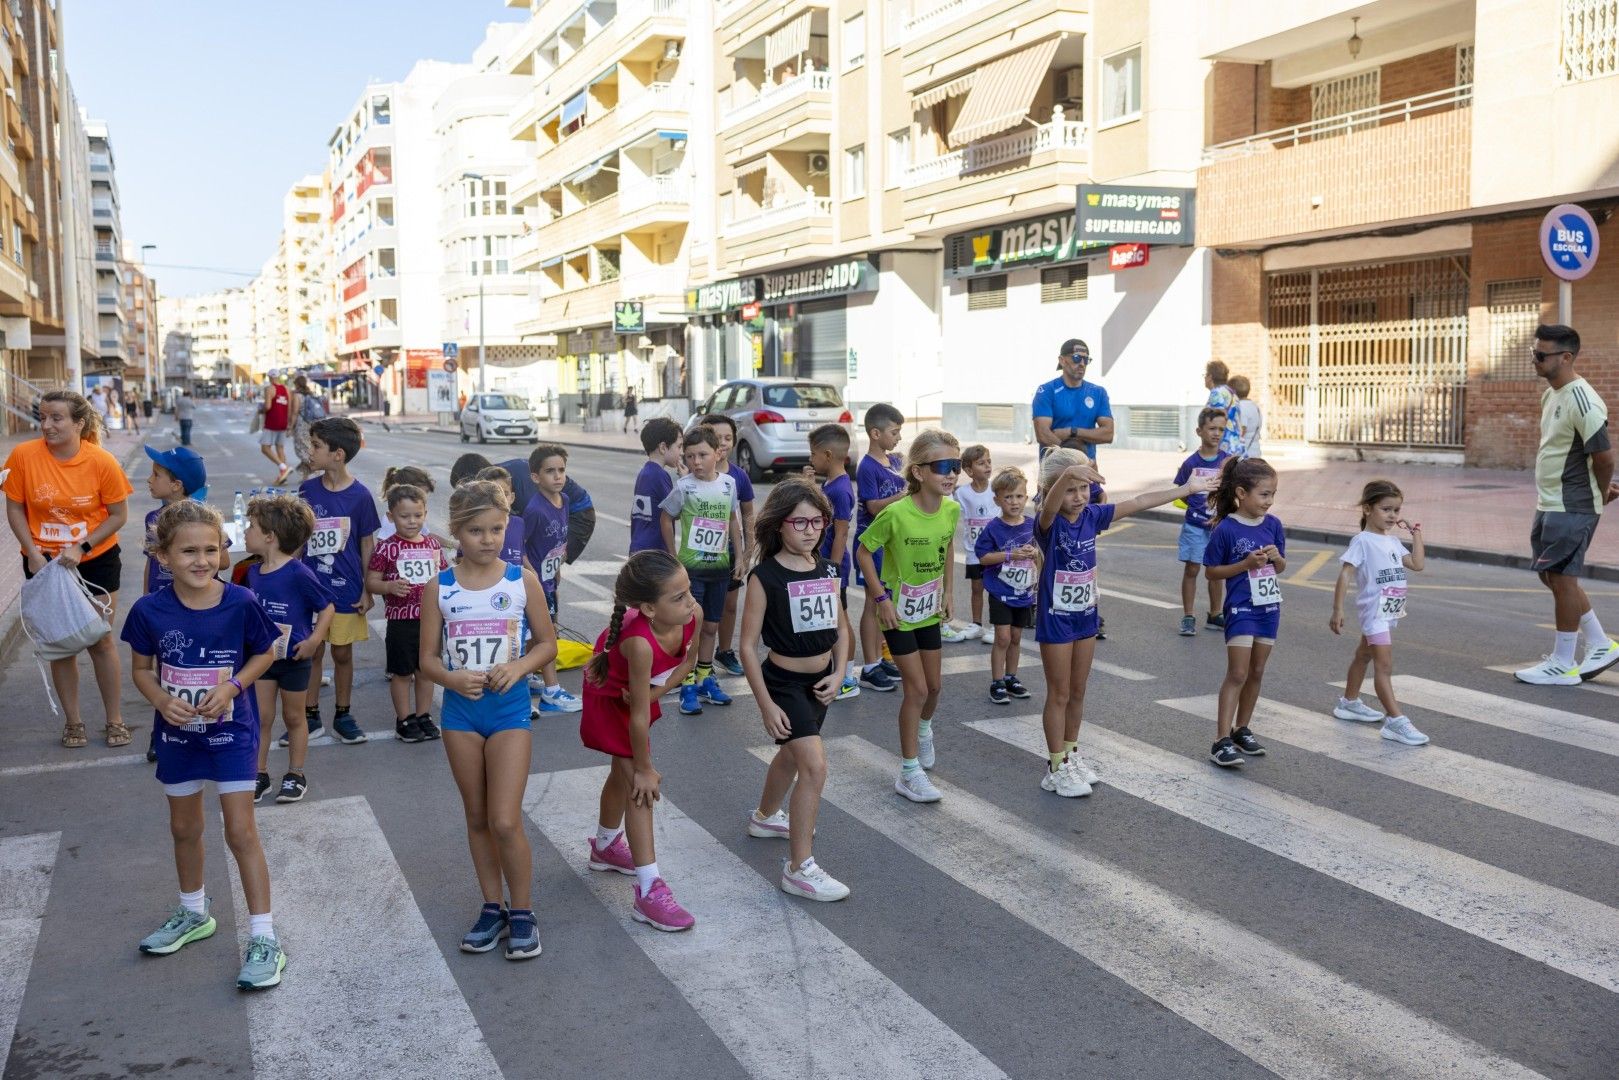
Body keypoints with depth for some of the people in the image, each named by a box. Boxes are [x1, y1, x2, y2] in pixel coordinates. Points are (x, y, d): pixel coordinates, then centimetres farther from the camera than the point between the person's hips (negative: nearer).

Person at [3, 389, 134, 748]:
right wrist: (32, 551, -13)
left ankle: (115, 721, 19)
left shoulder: (102, 461, -15)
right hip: (45, 563, 1)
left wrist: (81, 547, -16)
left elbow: (118, 515, -8)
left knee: (100, 640, 5)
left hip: (96, 561, -1)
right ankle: (72, 722, 26)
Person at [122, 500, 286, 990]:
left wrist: (232, 686, -19)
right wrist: (161, 700, -19)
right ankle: (193, 914, 42)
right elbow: (142, 668, 0)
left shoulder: (240, 604, -19)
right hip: (178, 733, 3)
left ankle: (264, 937, 4)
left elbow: (264, 654, -3)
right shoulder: (149, 611, -14)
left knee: (240, 831, -3)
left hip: (232, 731, -3)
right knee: (184, 827, 20)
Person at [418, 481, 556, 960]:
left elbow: (547, 642, 2)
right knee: (477, 818, 14)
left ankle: (522, 913, 14)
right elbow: (428, 658, 1)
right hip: (460, 711, 2)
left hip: (509, 710, -2)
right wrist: (452, 678, -20)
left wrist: (519, 667, -16)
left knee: (505, 822, -5)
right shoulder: (439, 587, -2)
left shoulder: (522, 580, -5)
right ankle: (492, 908, 29)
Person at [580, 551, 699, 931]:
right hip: (610, 697, -7)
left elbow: (689, 658, -6)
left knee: (623, 772, 24)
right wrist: (645, 769, -22)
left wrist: (658, 690, -20)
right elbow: (639, 716, -33)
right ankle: (649, 891, -5)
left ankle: (606, 846, 49)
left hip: (640, 689, 7)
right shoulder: (641, 643, -44)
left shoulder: (694, 614, -29)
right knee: (640, 785, -9)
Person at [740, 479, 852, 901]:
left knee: (793, 755, 25)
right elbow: (749, 645, -16)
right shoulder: (765, 576, -17)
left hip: (820, 680, 7)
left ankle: (766, 816, 52)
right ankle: (799, 868, -10)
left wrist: (838, 674, -4)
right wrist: (766, 705, -18)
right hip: (784, 681, -7)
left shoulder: (826, 570, 0)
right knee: (815, 765, -18)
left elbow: (841, 628, 11)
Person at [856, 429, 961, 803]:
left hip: (929, 610, 6)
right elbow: (863, 551, -16)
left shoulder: (952, 510, -10)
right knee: (917, 688, -7)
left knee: (933, 686, 17)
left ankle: (924, 729, 51)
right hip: (898, 611, -6)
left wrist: (947, 590, 10)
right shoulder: (896, 514, -27)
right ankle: (909, 772, 5)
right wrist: (881, 597, -17)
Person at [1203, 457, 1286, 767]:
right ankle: (1221, 740, -6)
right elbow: (1211, 571, -9)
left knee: (1257, 672, 12)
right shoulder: (1226, 529, -14)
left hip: (1269, 607, 6)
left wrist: (1276, 557, -11)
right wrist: (1247, 563, -19)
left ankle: (1241, 730, 26)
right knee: (1237, 674, -8)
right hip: (1240, 609, -5)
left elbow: (1281, 567, 12)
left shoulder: (1273, 525, 1)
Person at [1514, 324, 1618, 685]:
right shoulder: (1550, 395, 11)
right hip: (1548, 504, 10)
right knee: (1552, 576, 15)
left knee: (1562, 578, -3)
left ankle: (1562, 665, 8)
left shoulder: (1582, 401, -20)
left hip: (1571, 509, -10)